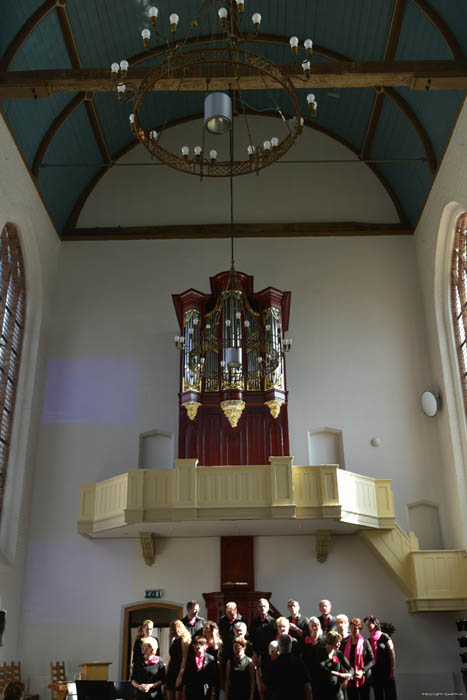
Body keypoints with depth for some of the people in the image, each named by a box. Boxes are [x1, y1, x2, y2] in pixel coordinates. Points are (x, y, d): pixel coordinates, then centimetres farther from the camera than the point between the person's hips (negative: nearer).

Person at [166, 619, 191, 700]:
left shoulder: (183, 640, -7)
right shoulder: (173, 640, 16)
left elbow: (184, 659, -13)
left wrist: (180, 676, -18)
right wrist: (167, 673, 10)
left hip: (179, 671, -7)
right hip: (171, 671, 7)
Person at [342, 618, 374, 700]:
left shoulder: (365, 642, -2)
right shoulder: (345, 643, 7)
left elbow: (372, 660, -4)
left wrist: (362, 671, -15)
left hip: (363, 678, -3)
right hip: (350, 679, 3)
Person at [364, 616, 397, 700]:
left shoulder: (384, 637, -5)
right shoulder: (369, 640, 11)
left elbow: (392, 653, -7)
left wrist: (392, 670, -12)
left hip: (386, 671, -5)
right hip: (375, 672, 5)